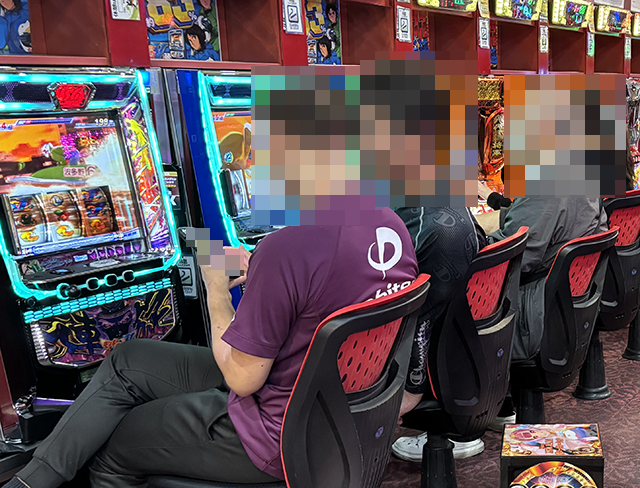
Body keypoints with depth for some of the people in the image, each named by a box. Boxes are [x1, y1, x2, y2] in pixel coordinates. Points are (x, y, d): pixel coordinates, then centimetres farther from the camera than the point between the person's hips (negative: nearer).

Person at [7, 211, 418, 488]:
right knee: (126, 363, 14)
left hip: (277, 436, -8)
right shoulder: (392, 225, -5)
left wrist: (217, 290, -7)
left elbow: (242, 379, -21)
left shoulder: (289, 248, -32)